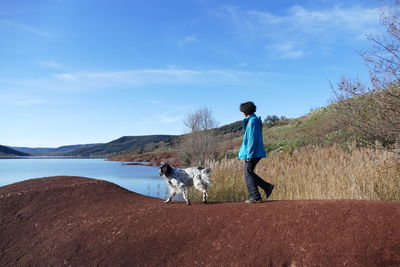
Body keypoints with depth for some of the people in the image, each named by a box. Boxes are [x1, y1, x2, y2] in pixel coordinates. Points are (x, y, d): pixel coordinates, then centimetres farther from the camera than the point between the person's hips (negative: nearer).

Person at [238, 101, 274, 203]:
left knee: (248, 175, -2)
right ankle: (267, 187, 14)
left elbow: (252, 139, -20)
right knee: (249, 174, 15)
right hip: (256, 153, 10)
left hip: (252, 153, -10)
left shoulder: (252, 121, -15)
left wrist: (249, 154, -19)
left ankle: (255, 197, 1)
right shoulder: (255, 120, 16)